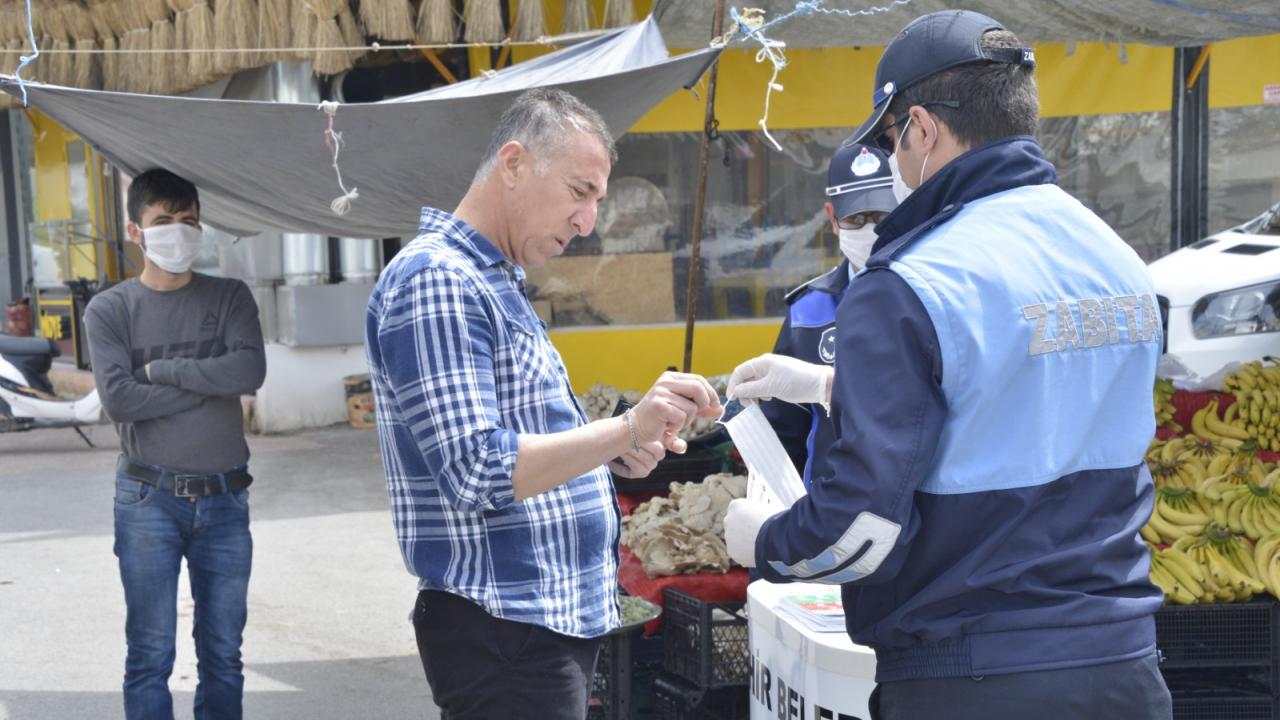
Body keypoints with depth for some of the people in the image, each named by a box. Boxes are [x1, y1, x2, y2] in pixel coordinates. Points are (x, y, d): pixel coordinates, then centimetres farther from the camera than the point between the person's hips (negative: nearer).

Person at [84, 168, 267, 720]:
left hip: (224, 501, 2)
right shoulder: (109, 310, 1)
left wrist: (161, 369, -9)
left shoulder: (230, 298, 7)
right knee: (151, 656, 1)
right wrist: (210, 382, -9)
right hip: (148, 501, -2)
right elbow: (118, 399, -13)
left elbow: (251, 371, -11)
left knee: (223, 655, 9)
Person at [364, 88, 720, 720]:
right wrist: (626, 429, -30)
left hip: (553, 619, 10)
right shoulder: (434, 282, -16)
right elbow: (476, 473, -24)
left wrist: (616, 451, 7)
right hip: (504, 636, -10)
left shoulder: (493, 282, 17)